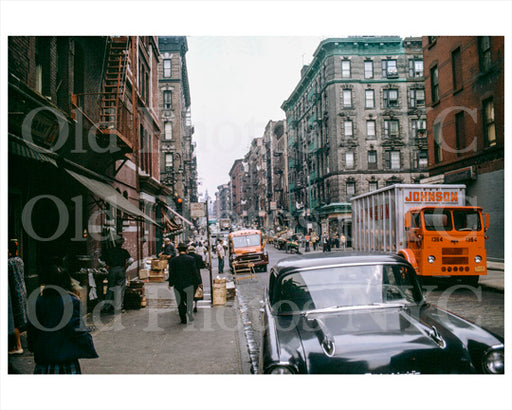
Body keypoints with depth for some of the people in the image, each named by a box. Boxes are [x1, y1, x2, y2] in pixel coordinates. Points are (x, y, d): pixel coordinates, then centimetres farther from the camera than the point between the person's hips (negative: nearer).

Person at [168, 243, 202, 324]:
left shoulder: (173, 260, -3)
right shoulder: (191, 259, -7)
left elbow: (171, 273, 1)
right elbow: (195, 271, -5)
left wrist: (170, 283, 12)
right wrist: (198, 281, 4)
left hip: (177, 284, 1)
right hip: (188, 284, -1)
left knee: (180, 302, 10)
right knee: (189, 300, 15)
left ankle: (183, 319, 12)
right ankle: (189, 311, -8)